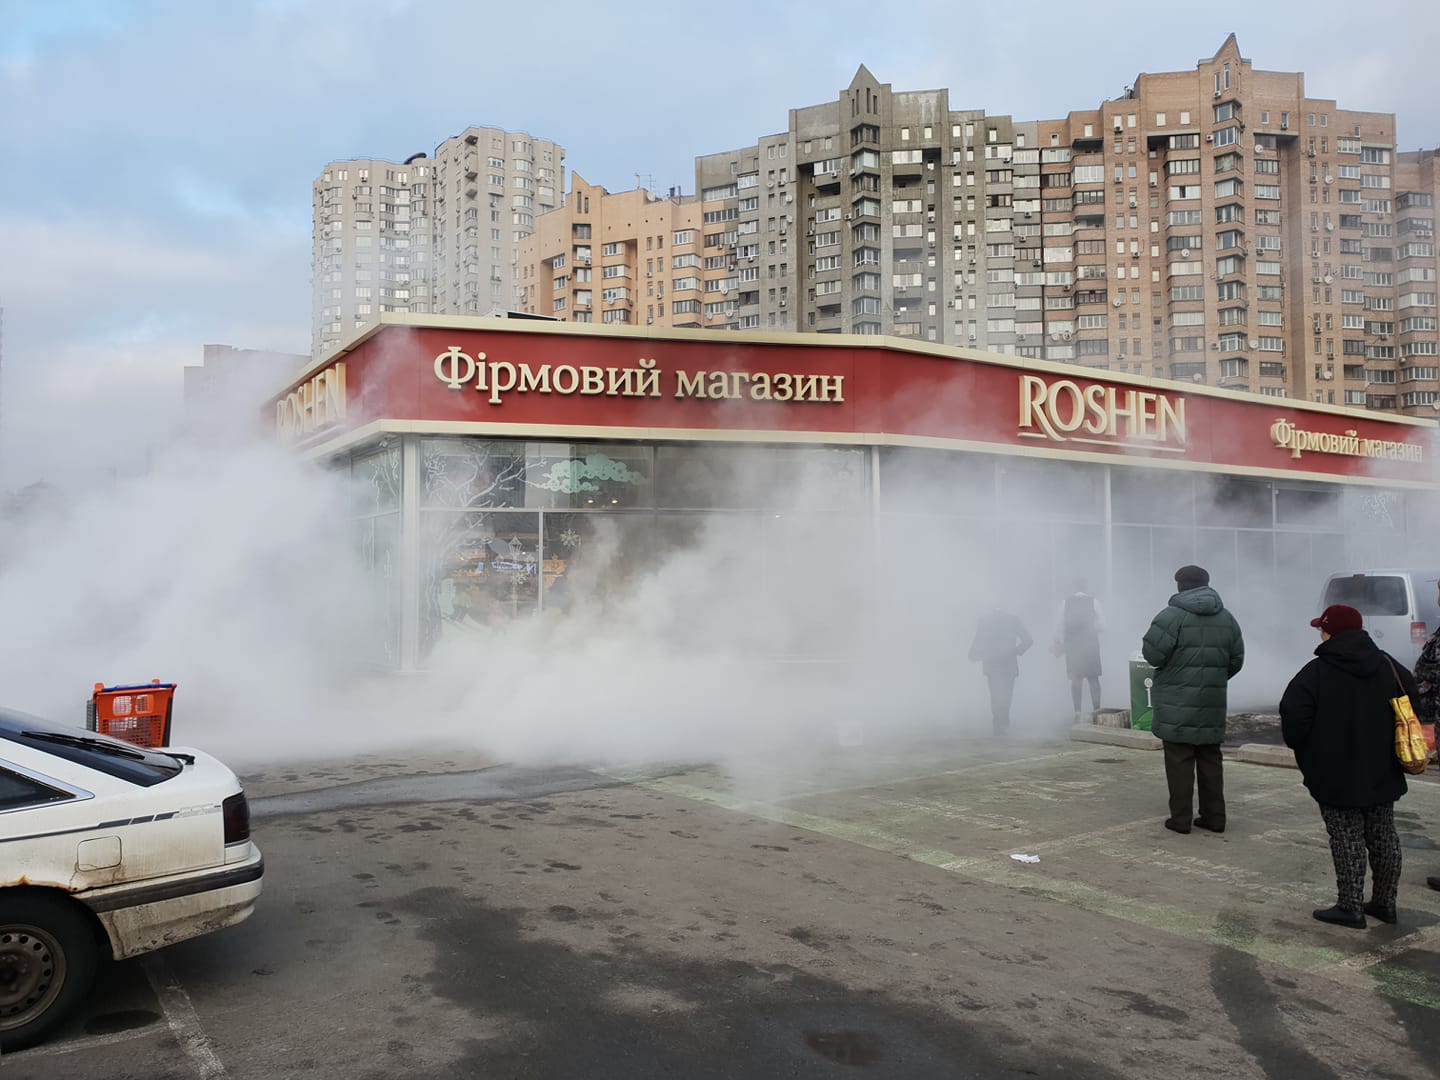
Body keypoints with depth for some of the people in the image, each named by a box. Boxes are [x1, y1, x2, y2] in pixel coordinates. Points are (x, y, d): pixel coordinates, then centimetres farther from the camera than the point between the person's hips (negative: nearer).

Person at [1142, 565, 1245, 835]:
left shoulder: (1173, 615, -13)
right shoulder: (1226, 618, 9)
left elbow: (1152, 653, -18)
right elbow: (1236, 659, 12)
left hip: (1177, 707, -6)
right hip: (1212, 705, 6)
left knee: (1179, 761, 1)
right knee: (1210, 760, 14)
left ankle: (1181, 818, 3)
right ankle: (1214, 816, 18)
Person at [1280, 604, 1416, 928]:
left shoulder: (1316, 673, -16)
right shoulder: (1389, 666, 4)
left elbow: (1293, 719, -21)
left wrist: (1299, 745, 0)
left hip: (1337, 779, -6)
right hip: (1382, 776, 6)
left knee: (1348, 842, 0)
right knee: (1383, 838, 15)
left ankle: (1350, 908, 5)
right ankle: (1384, 903, 25)